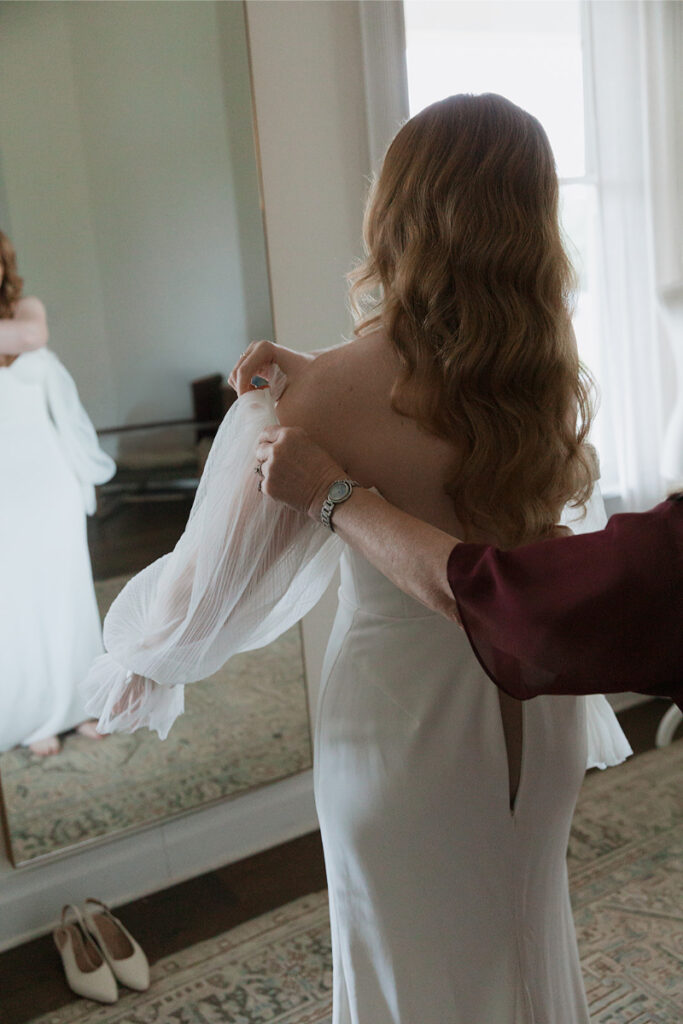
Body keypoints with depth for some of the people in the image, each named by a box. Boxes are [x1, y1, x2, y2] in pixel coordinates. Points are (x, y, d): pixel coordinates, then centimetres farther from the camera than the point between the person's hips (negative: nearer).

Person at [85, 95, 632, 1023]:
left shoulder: (311, 403, -26)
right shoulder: (548, 373, -12)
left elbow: (209, 593, -16)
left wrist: (133, 660, 6)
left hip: (403, 716, -4)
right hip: (541, 708, 5)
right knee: (524, 933, 30)